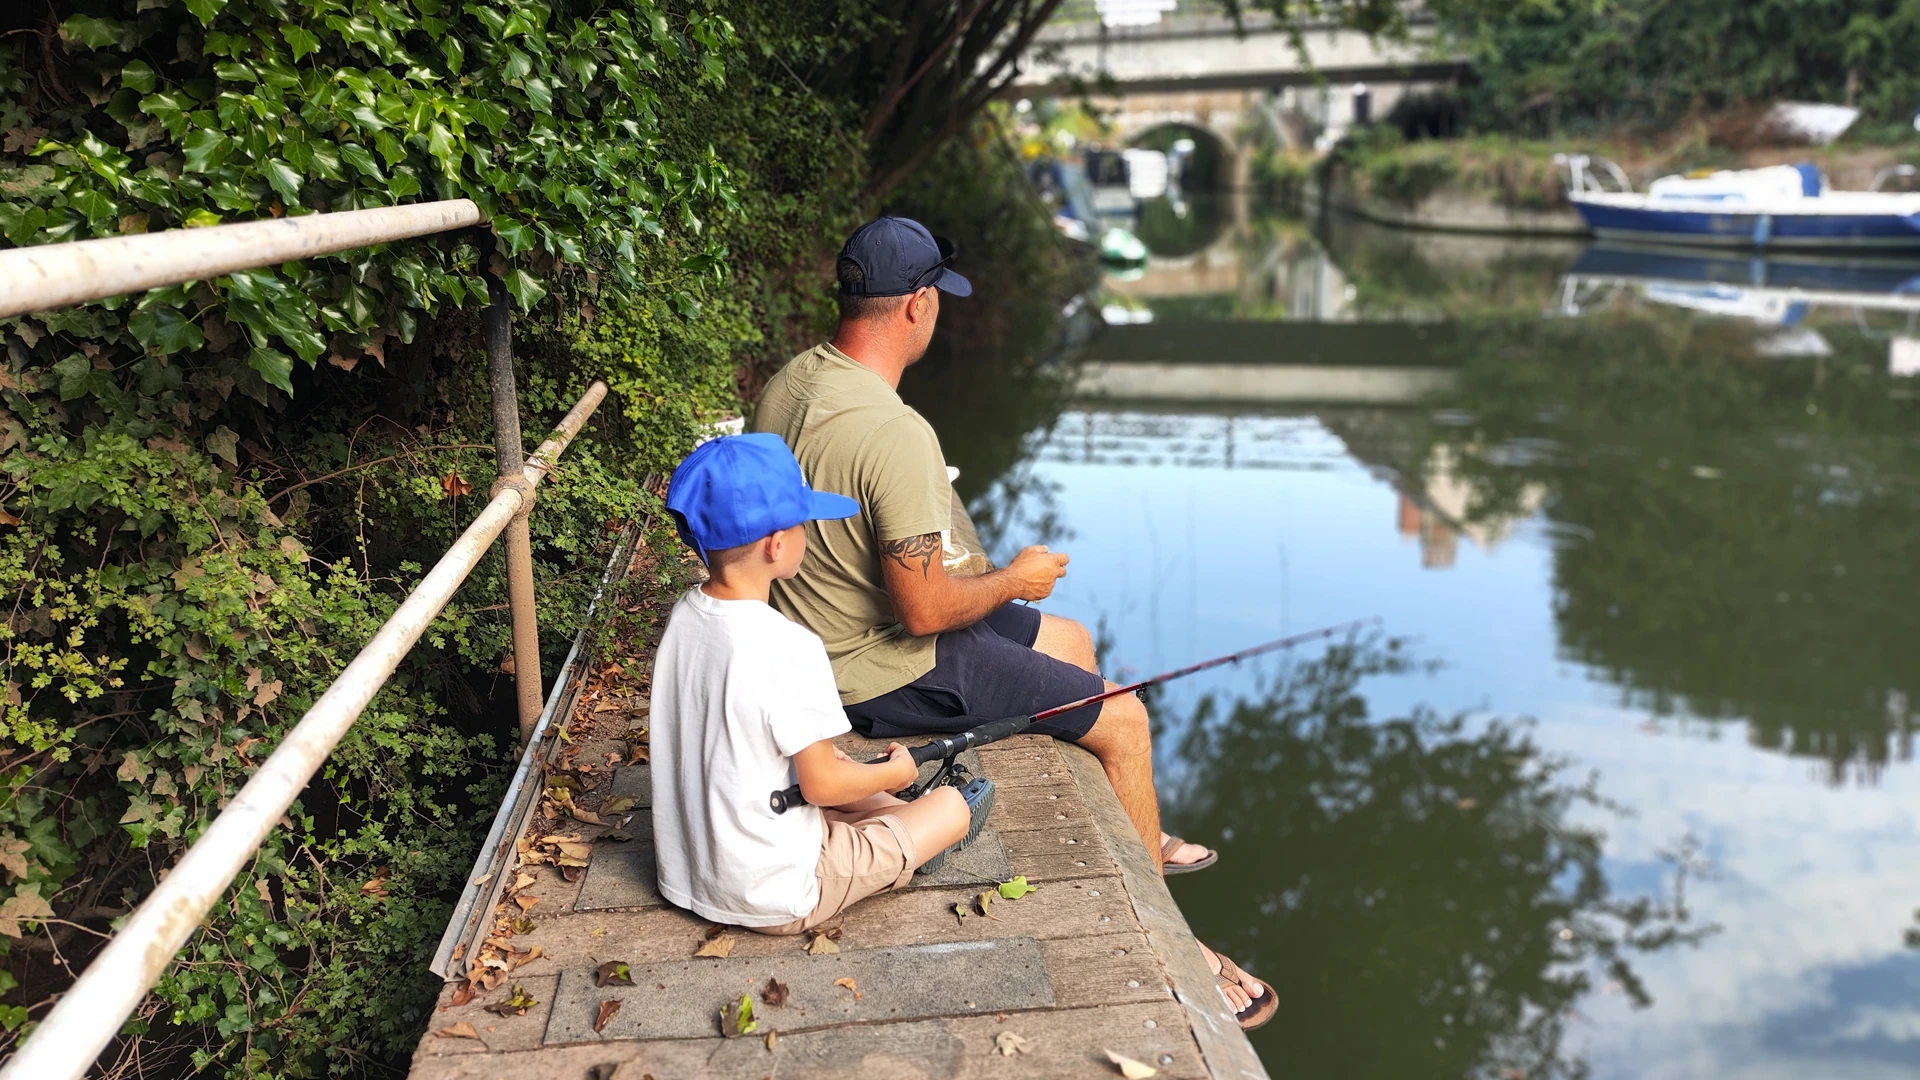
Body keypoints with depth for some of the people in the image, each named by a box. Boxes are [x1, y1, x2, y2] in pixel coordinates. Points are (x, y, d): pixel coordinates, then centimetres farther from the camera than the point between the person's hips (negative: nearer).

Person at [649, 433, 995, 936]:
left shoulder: (684, 615, -4)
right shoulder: (788, 648, -27)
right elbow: (821, 784, -19)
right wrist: (895, 772, 0)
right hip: (772, 899, -8)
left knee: (828, 758, 27)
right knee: (952, 807, 4)